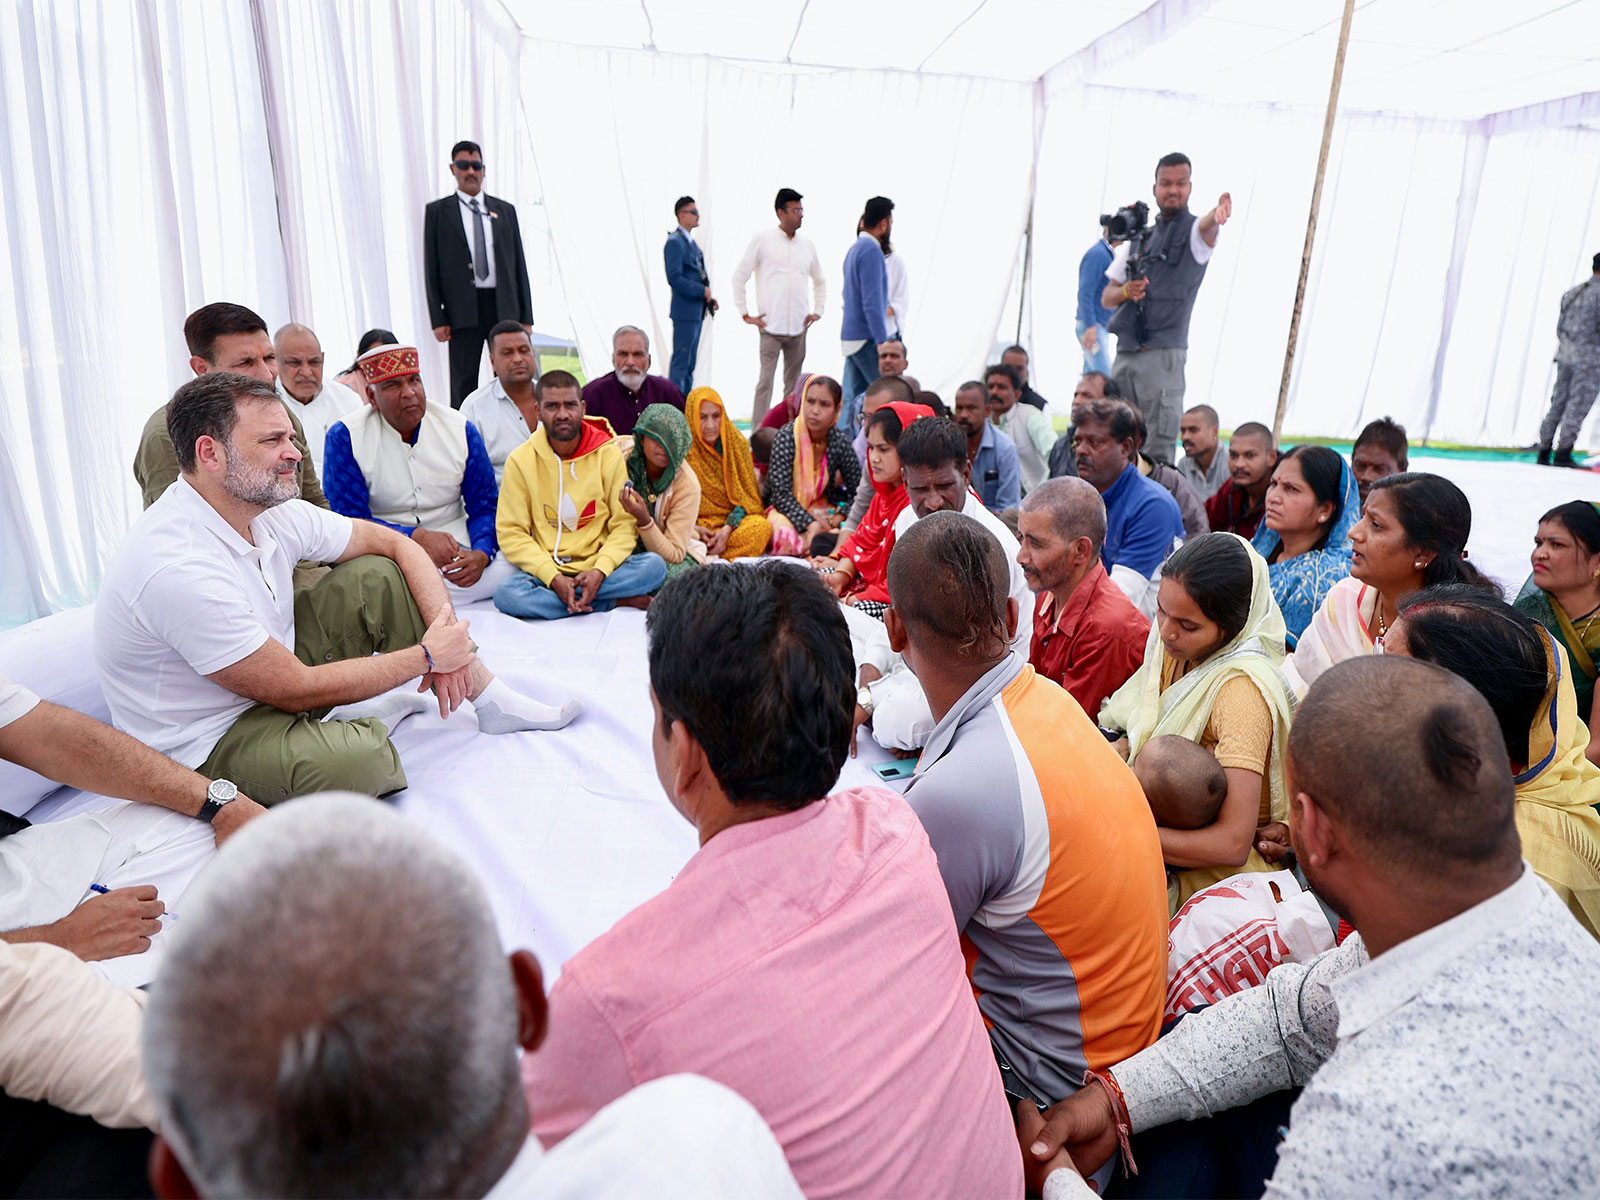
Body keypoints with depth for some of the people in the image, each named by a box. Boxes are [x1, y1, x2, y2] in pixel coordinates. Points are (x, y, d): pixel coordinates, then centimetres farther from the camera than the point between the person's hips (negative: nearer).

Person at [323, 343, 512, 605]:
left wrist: (481, 554, -16)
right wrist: (418, 538, -22)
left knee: (508, 568, -27)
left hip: (457, 551, 4)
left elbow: (485, 507, 6)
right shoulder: (345, 437, -4)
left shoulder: (460, 429, 4)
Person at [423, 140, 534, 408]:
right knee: (463, 385, 0)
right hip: (464, 310, -2)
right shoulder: (437, 211, 7)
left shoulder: (505, 210, 14)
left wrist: (526, 316, 5)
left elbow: (519, 265, 12)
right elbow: (431, 268, 4)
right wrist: (437, 319, -6)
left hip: (505, 308, 2)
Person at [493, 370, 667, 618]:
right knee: (506, 593, -31)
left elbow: (625, 525, -3)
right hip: (544, 569, 1)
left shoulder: (609, 455, 0)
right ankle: (620, 602, -19)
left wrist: (599, 571, -21)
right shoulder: (520, 460, 0)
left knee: (654, 565, -24)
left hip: (599, 568, 0)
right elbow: (511, 533, -4)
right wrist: (554, 578, -19)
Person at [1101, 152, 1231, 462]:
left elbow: (1207, 227, -23)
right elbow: (1107, 297, 17)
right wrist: (1126, 291, -5)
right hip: (1124, 356, 5)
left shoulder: (1194, 232, 3)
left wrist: (1219, 213, -46)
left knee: (1158, 454, -9)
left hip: (1163, 357, -5)